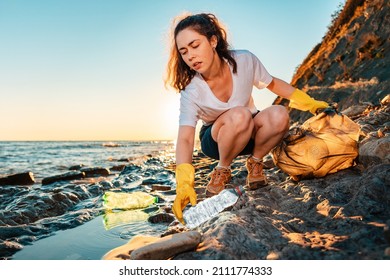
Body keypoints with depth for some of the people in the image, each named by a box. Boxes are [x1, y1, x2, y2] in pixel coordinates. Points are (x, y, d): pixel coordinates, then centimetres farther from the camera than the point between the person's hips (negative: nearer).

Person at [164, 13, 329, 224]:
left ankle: (255, 163, -6)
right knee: (239, 115, -37)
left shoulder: (244, 61, -21)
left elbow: (273, 84, -1)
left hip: (249, 133, 2)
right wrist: (184, 183, -50)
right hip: (215, 140, -2)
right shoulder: (191, 91, -26)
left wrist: (309, 102, -3)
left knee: (279, 115, -31)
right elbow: (185, 139, -34)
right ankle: (222, 171, -12)